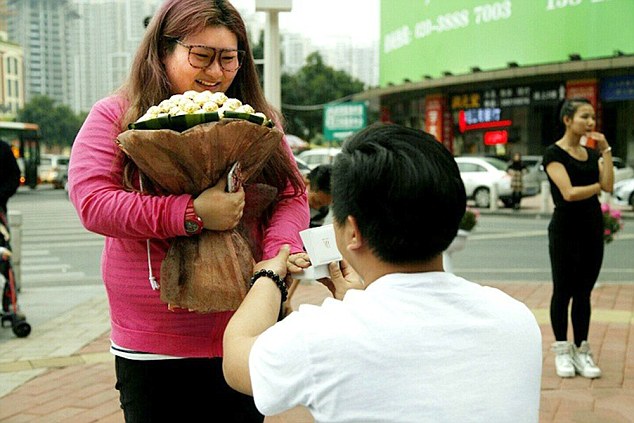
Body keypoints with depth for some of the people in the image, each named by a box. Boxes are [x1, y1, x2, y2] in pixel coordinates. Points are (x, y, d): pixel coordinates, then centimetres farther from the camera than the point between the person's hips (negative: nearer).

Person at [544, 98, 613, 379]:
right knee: (563, 291, 2)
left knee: (583, 292, 9)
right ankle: (562, 351, 12)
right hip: (565, 229, -5)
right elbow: (569, 193, -19)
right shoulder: (554, 153, -7)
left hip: (593, 228, 6)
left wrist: (606, 150, -8)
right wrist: (598, 186, -4)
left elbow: (609, 185, -5)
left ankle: (581, 351, 14)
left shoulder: (592, 154, 11)